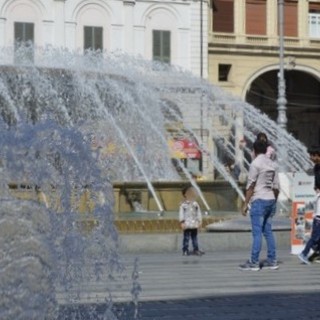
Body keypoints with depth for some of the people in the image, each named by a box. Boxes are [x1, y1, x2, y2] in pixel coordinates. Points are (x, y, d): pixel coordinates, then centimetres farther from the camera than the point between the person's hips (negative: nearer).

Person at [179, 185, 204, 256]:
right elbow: (181, 214, -6)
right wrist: (182, 222, -10)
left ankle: (196, 249, 18)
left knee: (195, 237, 11)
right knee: (186, 237, -2)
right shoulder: (183, 205, -7)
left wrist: (199, 221, 10)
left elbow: (198, 213, 13)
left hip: (194, 224, 5)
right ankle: (185, 250, 6)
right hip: (187, 225, -5)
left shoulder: (195, 204, 8)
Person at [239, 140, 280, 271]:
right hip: (271, 200, 7)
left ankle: (254, 262, -3)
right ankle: (272, 261, 12)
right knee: (268, 231, 11)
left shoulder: (255, 163, -9)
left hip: (259, 201, -7)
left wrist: (245, 204, -9)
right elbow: (276, 187, 12)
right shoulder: (272, 164, 11)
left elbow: (251, 186, -12)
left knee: (257, 232, -5)